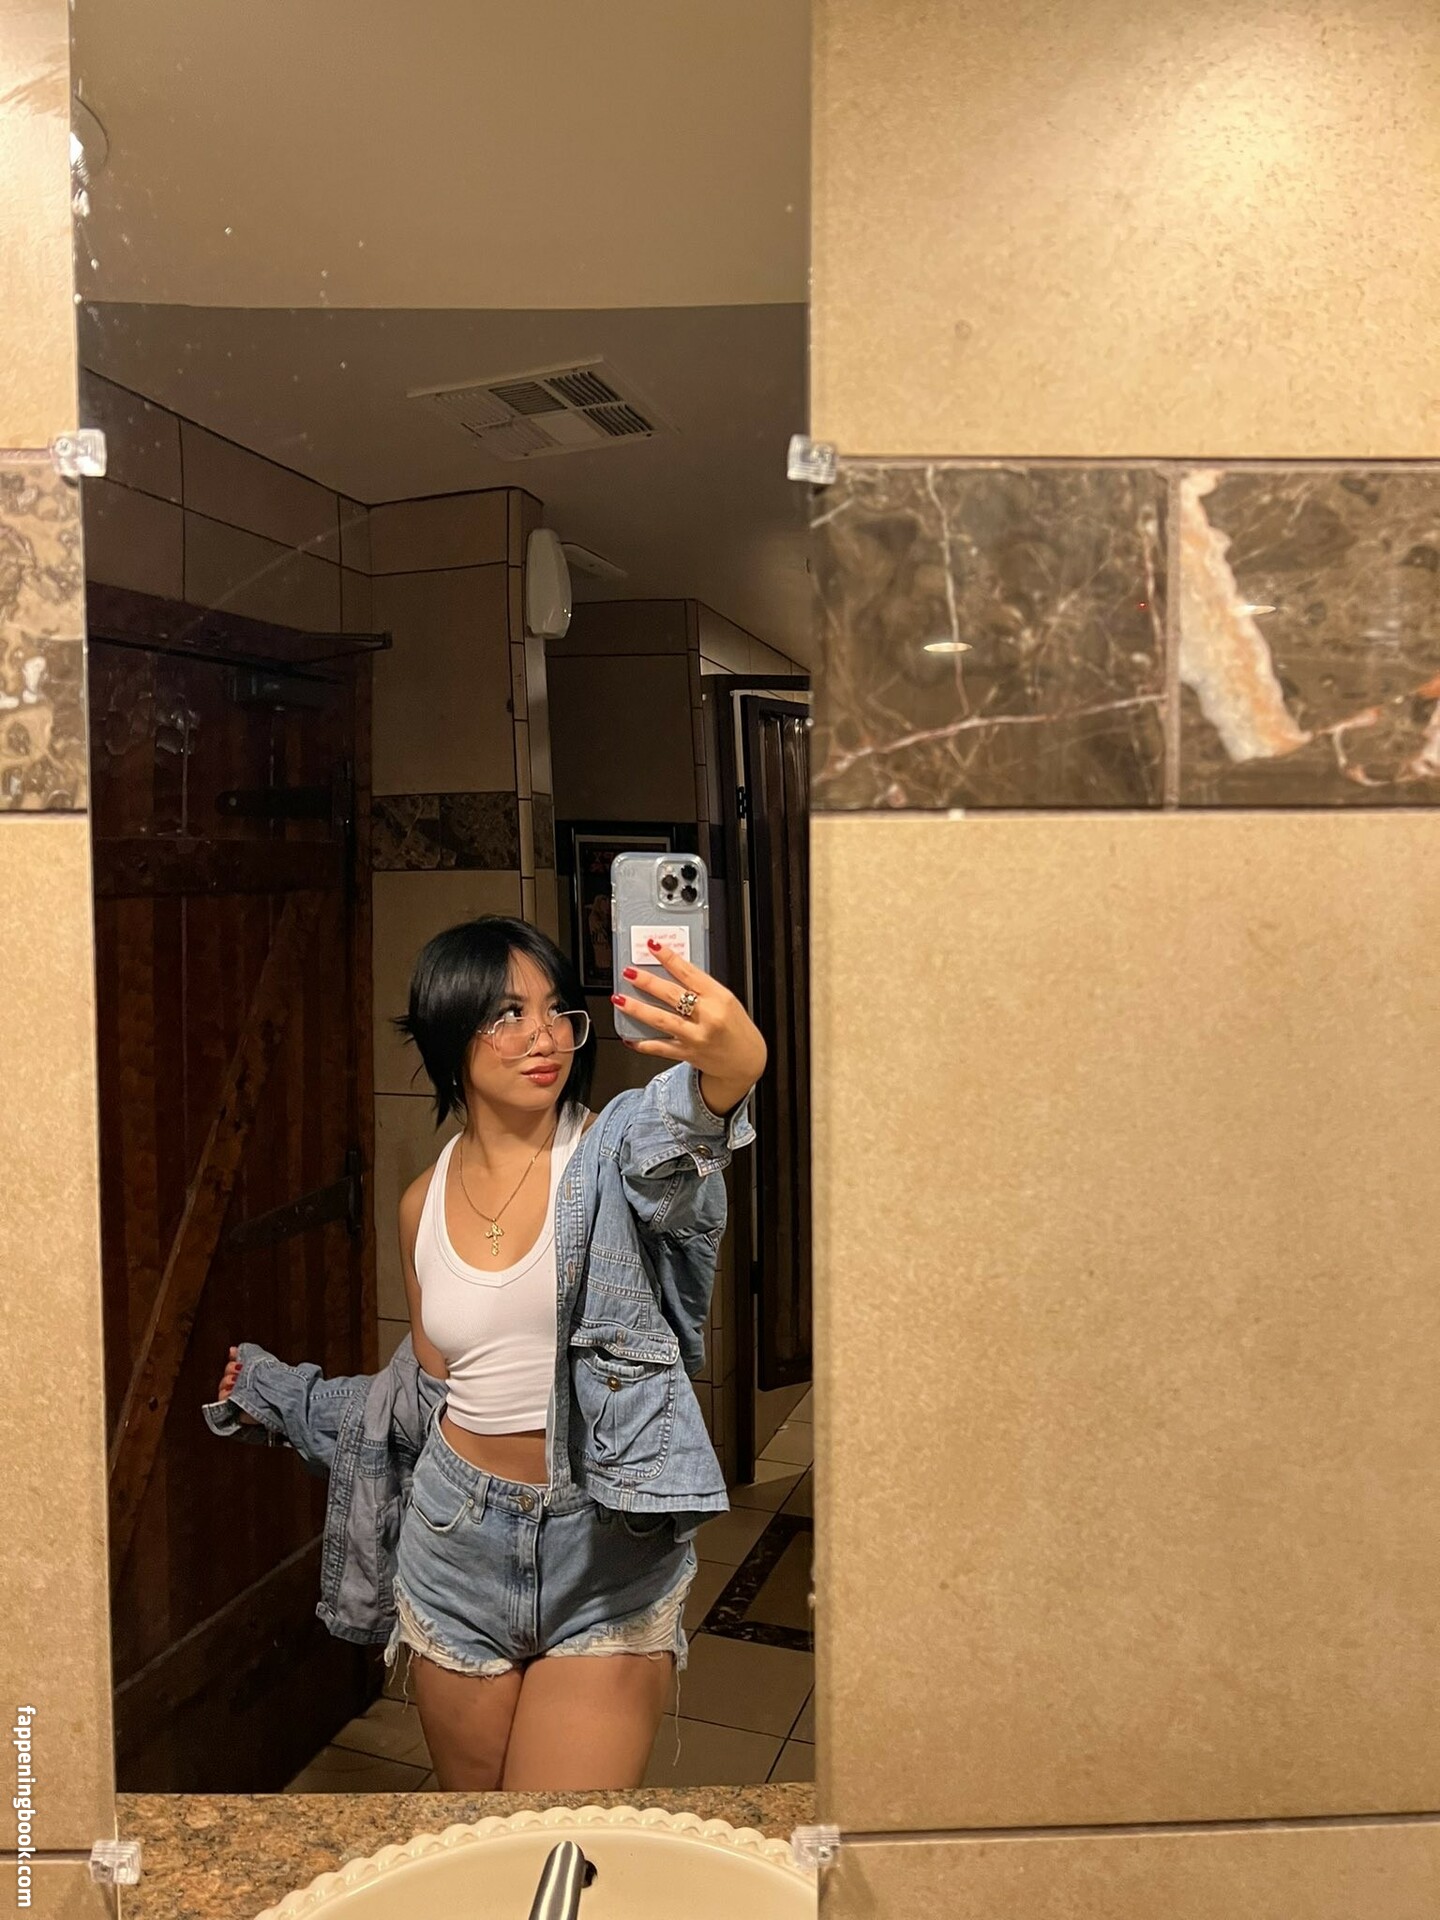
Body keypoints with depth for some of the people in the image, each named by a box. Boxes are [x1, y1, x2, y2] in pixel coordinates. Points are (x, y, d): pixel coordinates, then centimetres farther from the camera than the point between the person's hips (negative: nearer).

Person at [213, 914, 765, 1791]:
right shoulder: (427, 1202, 1)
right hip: (460, 1546, 4)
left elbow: (678, 1142, -39)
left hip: (607, 1552, -4)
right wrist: (277, 1392, 22)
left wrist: (732, 1065, -61)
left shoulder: (617, 1157, -12)